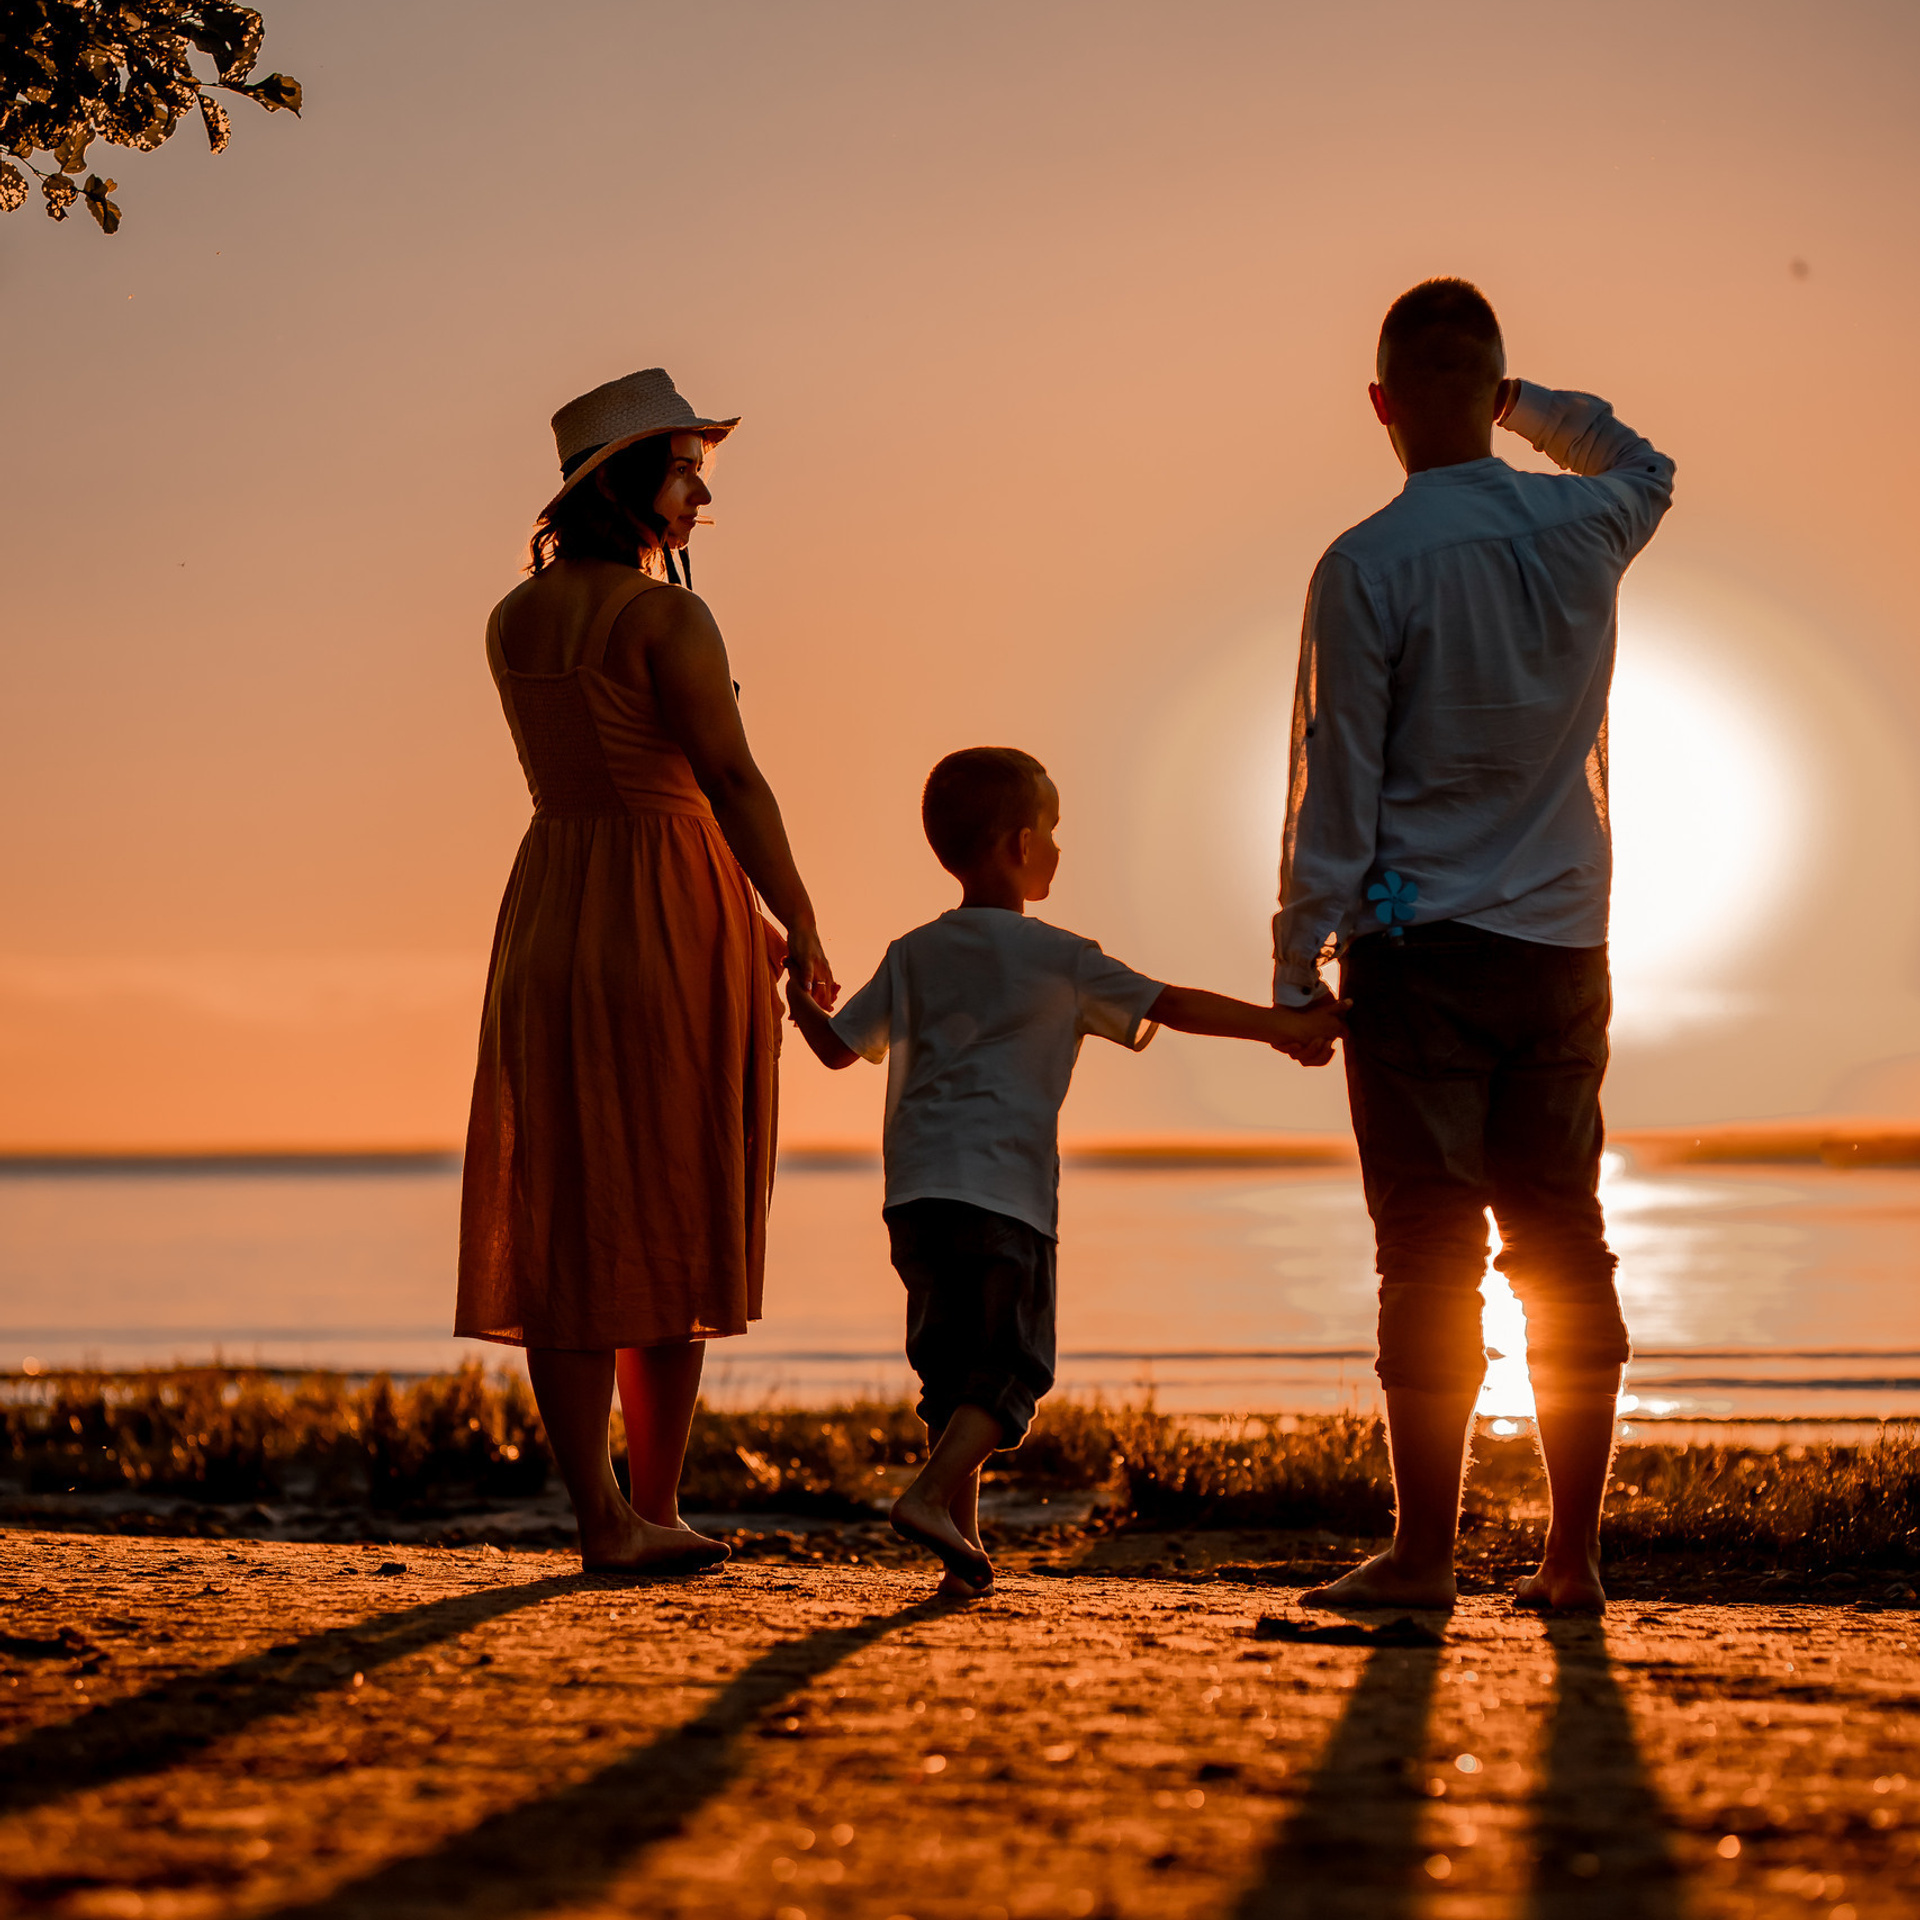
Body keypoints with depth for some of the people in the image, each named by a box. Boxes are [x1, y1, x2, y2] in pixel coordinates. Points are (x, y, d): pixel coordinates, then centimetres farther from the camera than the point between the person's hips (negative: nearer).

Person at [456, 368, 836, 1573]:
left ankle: (599, 1517, 3)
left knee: (563, 1226, 4)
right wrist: (803, 934, -5)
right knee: (671, 1226, 4)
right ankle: (656, 1507, 8)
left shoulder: (514, 623, 8)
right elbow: (733, 783, -15)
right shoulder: (667, 620, -13)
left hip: (550, 918, 6)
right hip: (674, 926, -6)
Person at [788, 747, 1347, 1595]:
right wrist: (1284, 1026, 4)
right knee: (1010, 1366, -2)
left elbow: (838, 1046, 18)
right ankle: (931, 1494, -21)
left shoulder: (912, 954, 14)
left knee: (951, 1365, 12)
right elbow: (1172, 1007, -1)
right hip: (1003, 1192, -5)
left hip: (916, 1192, 6)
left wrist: (798, 999, 39)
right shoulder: (1055, 958, 0)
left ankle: (963, 1541, 10)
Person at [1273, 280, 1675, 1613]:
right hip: (1564, 947, 5)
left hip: (1421, 949, -4)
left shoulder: (1369, 566, -10)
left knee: (1431, 1255, -3)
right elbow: (1646, 465, 31)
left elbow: (1336, 784, -8)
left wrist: (1297, 964, -2)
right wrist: (1530, 401, 26)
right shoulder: (1583, 530, 4)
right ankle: (1574, 1556, 9)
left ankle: (1425, 1554, -1)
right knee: (1565, 1248, 8)